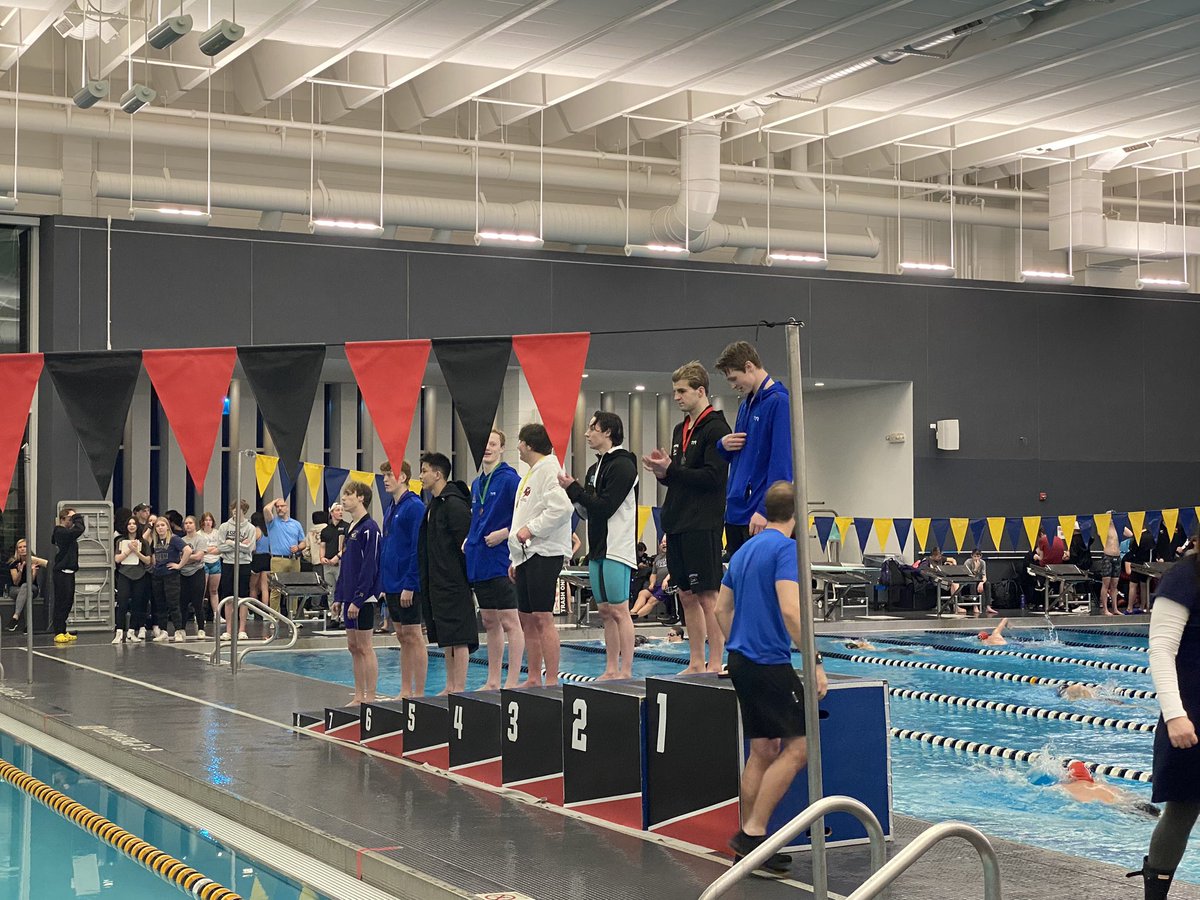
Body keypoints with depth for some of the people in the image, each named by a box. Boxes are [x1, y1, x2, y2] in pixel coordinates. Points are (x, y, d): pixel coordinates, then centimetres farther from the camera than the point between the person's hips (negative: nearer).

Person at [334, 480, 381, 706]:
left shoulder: (369, 528, -14)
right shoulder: (351, 528, 14)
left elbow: (369, 567, -19)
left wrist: (358, 599, -21)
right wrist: (338, 596, 15)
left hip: (364, 598, -9)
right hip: (350, 597, 9)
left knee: (364, 647, -5)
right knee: (353, 646, 10)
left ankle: (370, 698, 0)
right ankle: (359, 696, 16)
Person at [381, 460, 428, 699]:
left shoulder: (414, 506, -12)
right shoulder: (390, 510, 15)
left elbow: (417, 548, -17)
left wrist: (409, 585, -20)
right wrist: (383, 583, 14)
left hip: (408, 585, -9)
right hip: (392, 585, 9)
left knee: (413, 636, -4)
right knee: (402, 637, 12)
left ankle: (418, 694, -1)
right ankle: (405, 692, 17)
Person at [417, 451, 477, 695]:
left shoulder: (454, 503, -14)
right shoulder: (434, 504, 17)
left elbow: (466, 543, -18)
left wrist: (465, 578, -16)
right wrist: (427, 580, 18)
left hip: (454, 583, -10)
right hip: (438, 582, 10)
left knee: (458, 637, -7)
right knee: (447, 637, 13)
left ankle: (459, 688, -5)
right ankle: (450, 687, 19)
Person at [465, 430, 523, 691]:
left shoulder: (509, 479, -9)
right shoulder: (477, 483, 15)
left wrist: (505, 533, -19)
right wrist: (469, 540, 9)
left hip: (501, 561, -8)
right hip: (478, 561, 9)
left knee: (509, 622, -5)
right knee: (490, 622, 13)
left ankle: (512, 682, -2)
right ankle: (492, 682, 20)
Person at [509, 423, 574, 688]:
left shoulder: (549, 470, -11)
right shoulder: (530, 474, 21)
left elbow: (562, 508, -26)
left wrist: (531, 529, -18)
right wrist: (515, 560, 22)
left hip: (544, 553, -10)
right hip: (526, 554, 10)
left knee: (543, 617, -12)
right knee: (527, 619, 11)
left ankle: (552, 681, -11)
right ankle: (534, 678, 18)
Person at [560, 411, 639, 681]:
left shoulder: (622, 465, -11)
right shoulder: (595, 468, 17)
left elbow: (605, 507, -19)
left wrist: (574, 489, -12)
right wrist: (573, 492, 2)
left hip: (616, 550, -9)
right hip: (598, 549, 9)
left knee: (619, 610, -8)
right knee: (605, 611, 10)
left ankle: (625, 672, -6)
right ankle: (611, 670, 14)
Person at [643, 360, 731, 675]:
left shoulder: (716, 428, -9)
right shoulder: (680, 430, 18)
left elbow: (713, 477, -17)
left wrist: (671, 470, -15)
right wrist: (663, 472, 0)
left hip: (703, 526, -9)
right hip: (678, 524, 9)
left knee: (707, 596, -7)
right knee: (687, 595, 10)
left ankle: (715, 664, -3)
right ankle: (696, 664, 16)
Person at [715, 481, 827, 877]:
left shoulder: (743, 550, 15)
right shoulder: (785, 548, -12)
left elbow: (721, 609, 21)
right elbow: (790, 611, -22)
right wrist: (815, 661, -20)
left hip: (742, 661, 9)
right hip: (769, 663, -9)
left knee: (763, 749, 13)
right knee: (799, 745, -5)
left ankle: (748, 840, 15)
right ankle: (753, 832, -8)